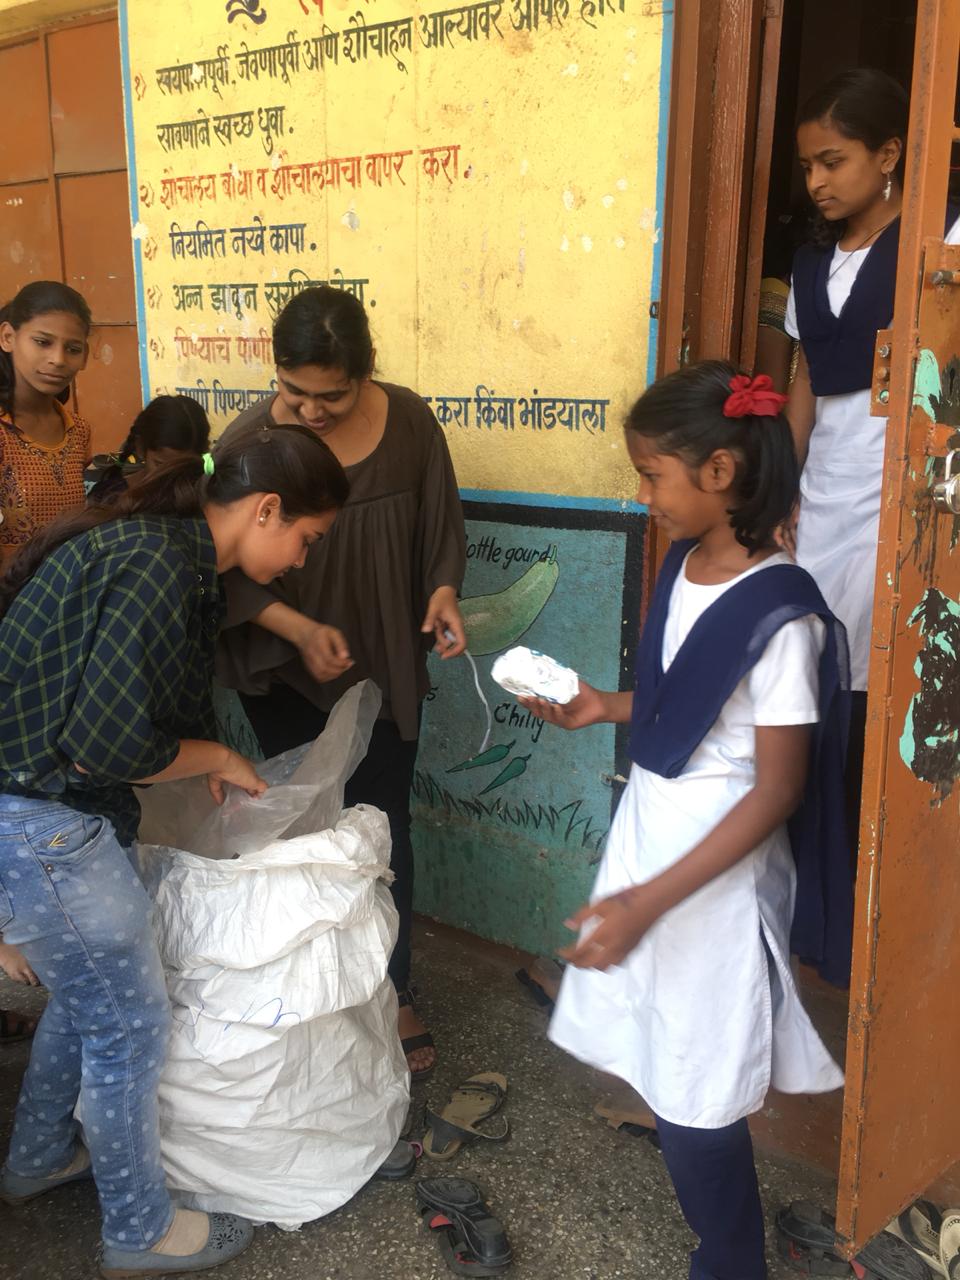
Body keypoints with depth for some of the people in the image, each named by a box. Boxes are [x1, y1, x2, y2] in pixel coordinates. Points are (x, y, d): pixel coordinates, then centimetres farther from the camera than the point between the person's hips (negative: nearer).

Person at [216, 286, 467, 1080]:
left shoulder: (410, 423, -10)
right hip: (286, 675, -1)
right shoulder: (249, 441, -15)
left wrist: (443, 592, -16)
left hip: (385, 667, 1)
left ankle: (396, 993, 28)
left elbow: (441, 528, 3)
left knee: (383, 827, 10)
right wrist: (297, 628, -25)